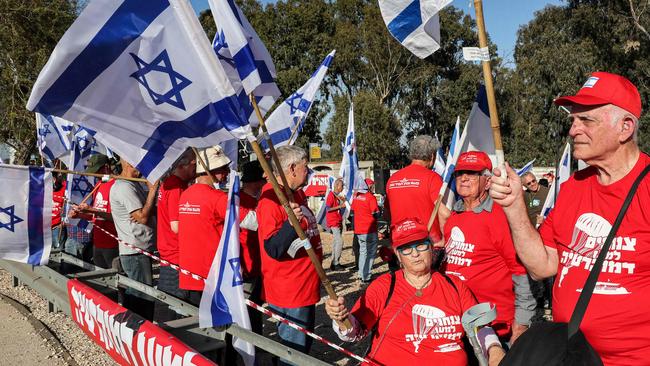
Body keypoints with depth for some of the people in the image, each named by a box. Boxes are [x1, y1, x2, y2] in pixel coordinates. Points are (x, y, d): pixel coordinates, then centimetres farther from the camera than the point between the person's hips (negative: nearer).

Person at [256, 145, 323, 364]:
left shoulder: (297, 194, 9)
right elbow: (273, 249, -29)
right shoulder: (271, 200, -21)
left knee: (303, 346, 22)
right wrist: (291, 223, -40)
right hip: (289, 294, -10)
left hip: (305, 288, 10)